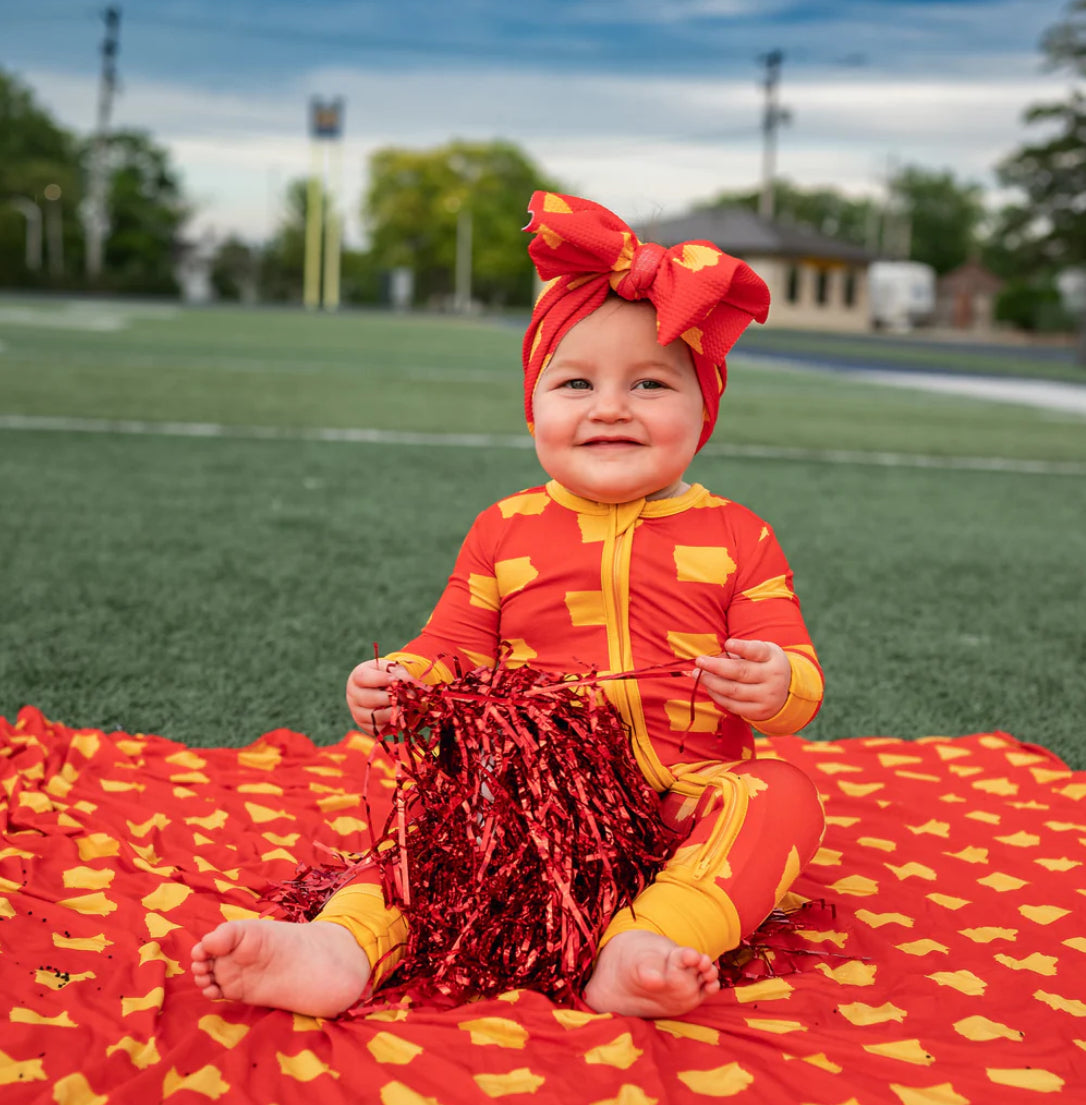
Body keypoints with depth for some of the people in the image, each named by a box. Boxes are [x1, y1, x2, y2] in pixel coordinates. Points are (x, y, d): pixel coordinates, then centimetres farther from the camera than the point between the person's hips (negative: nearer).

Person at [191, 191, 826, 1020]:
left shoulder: (734, 537, 6)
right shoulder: (506, 532, 11)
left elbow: (799, 676, 4)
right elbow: (455, 655, 13)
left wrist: (780, 685, -21)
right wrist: (402, 682, -11)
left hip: (683, 801, -1)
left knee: (783, 795, -29)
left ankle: (649, 947, -46)